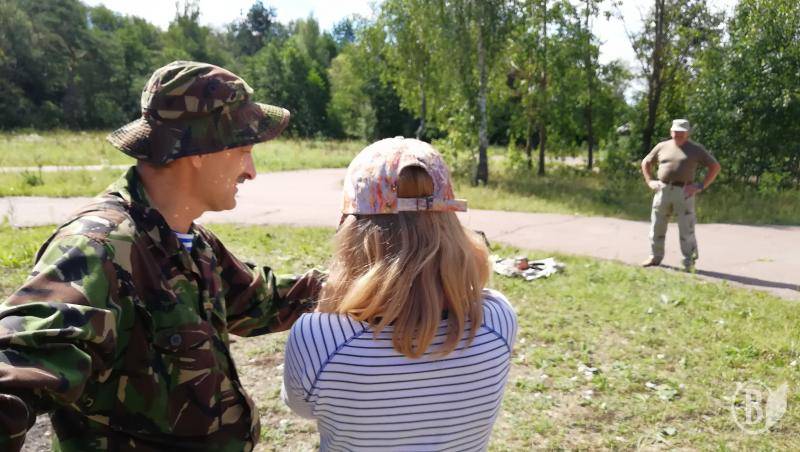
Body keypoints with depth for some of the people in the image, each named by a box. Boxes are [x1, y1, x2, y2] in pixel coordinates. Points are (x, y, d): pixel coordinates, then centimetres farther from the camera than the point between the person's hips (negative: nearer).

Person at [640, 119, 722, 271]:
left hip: (684, 192, -3)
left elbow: (715, 167, 6)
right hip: (663, 190, 3)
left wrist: (701, 186, -3)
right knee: (657, 226, 7)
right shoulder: (662, 146, 13)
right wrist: (649, 181, 10)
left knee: (686, 229, -4)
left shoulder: (696, 149, 6)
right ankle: (655, 257, 21)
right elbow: (645, 163, 24)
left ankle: (689, 261, 7)